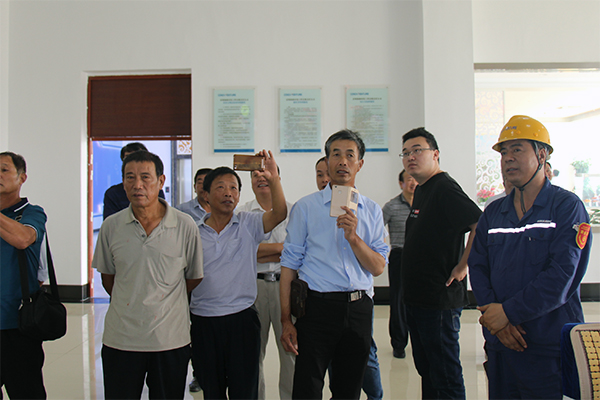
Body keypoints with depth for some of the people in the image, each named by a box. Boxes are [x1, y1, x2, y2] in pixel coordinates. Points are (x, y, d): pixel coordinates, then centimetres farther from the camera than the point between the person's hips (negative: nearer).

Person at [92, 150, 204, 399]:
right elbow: (107, 277, 12)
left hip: (171, 340, -1)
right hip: (120, 340, 1)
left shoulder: (185, 226, -7)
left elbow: (194, 278, 4)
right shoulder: (111, 226, -2)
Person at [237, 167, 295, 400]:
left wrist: (259, 253, -11)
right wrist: (280, 247, -9)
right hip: (253, 285, 1)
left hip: (285, 283, 0)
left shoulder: (292, 211, 5)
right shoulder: (241, 213, 7)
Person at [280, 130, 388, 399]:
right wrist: (286, 320, -6)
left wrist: (353, 236, -15)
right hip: (317, 307, -3)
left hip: (358, 309, 3)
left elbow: (378, 268, 2)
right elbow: (289, 264, -1)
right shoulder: (305, 207, 0)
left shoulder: (372, 210, 8)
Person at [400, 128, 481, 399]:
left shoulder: (444, 188, -15)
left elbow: (482, 224, -27)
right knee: (425, 368, 20)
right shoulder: (421, 191, 14)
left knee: (445, 376, 2)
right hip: (416, 296, 10)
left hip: (440, 299, -10)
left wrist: (462, 266, -20)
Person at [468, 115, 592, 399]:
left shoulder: (566, 206, -5)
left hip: (550, 345, -4)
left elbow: (562, 276, -15)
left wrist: (508, 311, -16)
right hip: (500, 343, 4)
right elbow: (478, 268, 4)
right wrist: (494, 316, -12)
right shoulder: (493, 213, 10)